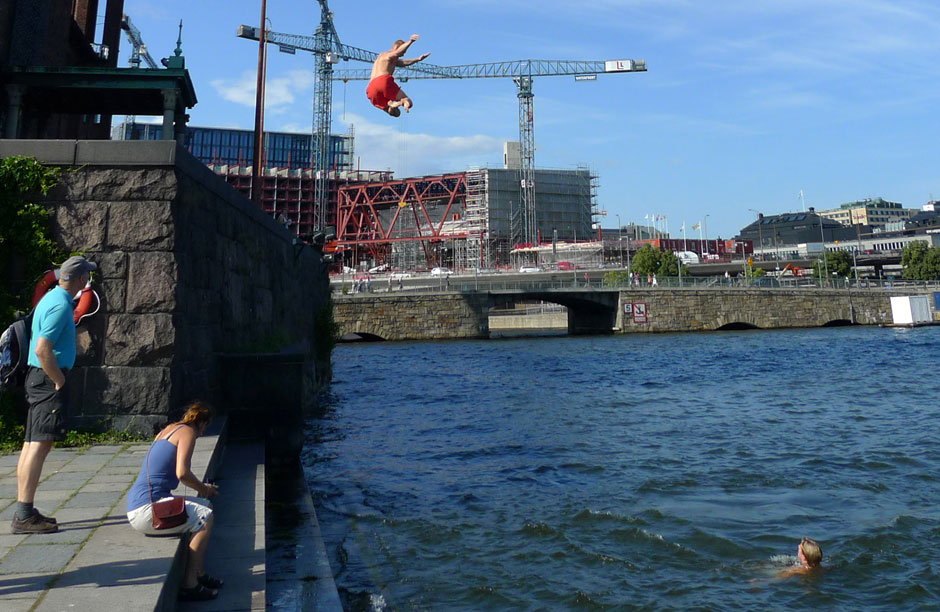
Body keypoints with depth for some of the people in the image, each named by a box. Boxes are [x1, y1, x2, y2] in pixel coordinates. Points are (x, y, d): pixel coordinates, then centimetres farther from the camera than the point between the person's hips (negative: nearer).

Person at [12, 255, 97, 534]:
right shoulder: (60, 305, -16)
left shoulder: (52, 297, 16)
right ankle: (24, 516, -9)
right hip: (48, 378, -11)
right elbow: (42, 350, -25)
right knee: (40, 444, -10)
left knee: (31, 444, 11)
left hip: (38, 377, 11)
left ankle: (23, 511, 18)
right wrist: (59, 381, -15)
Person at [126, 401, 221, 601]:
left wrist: (202, 487, 26)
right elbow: (182, 473, -20)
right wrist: (204, 489, -3)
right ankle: (189, 584, -12)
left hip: (137, 507, 10)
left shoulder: (169, 429, 19)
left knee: (206, 506, 16)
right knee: (204, 517, -13)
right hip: (145, 510, -10)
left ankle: (198, 573, 17)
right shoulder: (188, 431, -7)